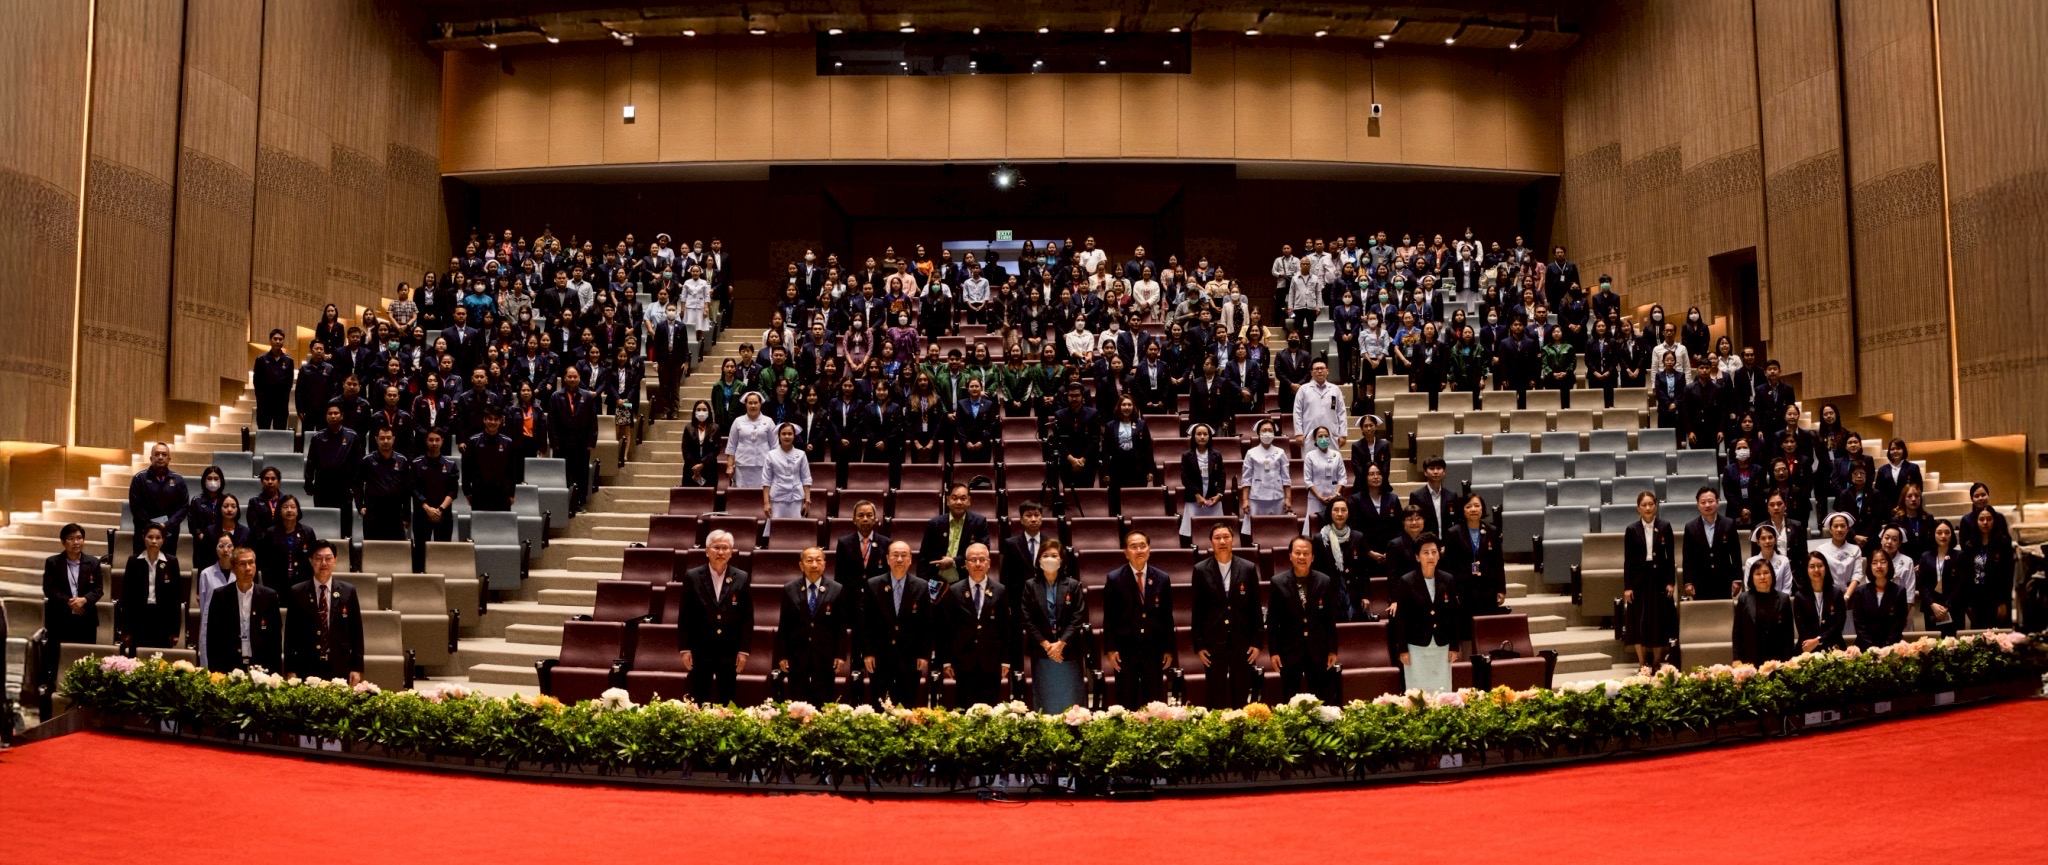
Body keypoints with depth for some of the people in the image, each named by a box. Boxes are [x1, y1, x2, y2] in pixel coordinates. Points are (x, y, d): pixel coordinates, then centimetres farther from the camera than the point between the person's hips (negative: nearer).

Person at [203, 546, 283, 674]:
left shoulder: (269, 596, 2)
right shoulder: (220, 595, 1)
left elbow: (276, 638, 3)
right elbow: (212, 637, 3)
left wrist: (275, 671, -1)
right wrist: (214, 670, -3)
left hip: (261, 667, 0)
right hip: (227, 668, 0)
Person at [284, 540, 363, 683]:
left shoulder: (348, 591, 4)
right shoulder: (297, 592, 3)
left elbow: (356, 632, 5)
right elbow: (291, 633, 4)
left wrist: (357, 668, 0)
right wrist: (291, 670, 0)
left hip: (340, 669, 0)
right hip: (307, 669, 0)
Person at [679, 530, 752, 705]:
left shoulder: (742, 578, 1)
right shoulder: (692, 577, 0)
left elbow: (747, 617, 2)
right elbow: (685, 616, 1)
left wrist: (743, 650, -2)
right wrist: (685, 649, -3)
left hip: (730, 651, 1)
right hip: (700, 650, -1)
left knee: (726, 702, 6)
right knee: (698, 700, 3)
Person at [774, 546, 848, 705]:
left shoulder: (837, 590, 0)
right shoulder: (789, 589, 2)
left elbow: (841, 625, 2)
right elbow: (783, 625, 4)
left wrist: (841, 655, -2)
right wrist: (782, 655, 1)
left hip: (825, 656, -1)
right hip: (797, 656, 1)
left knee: (823, 704, 2)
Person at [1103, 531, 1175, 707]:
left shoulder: (1162, 579, 5)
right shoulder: (1114, 579, -2)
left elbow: (1167, 617, 8)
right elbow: (1109, 618, -1)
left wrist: (1168, 649, 6)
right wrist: (1110, 649, -7)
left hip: (1154, 651, 2)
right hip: (1125, 651, -2)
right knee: (1127, 704, 4)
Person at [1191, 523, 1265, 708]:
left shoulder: (1248, 568, 3)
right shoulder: (1201, 570, 1)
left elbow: (1255, 608, 5)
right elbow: (1197, 610, 3)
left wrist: (1257, 642, 1)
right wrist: (1198, 644, -1)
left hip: (1243, 643, 1)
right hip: (1213, 643, -1)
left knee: (1241, 697, 5)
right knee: (1215, 697, 4)